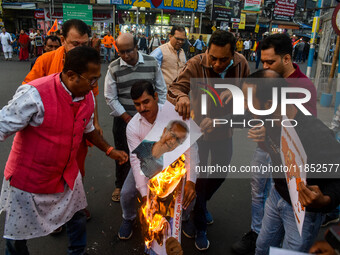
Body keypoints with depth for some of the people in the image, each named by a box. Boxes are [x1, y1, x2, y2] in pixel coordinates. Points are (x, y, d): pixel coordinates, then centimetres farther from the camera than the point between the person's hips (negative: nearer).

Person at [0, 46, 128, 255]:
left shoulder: (88, 97, -6)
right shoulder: (35, 95, -28)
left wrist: (110, 150, 11)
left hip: (68, 175, 5)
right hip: (28, 180, -5)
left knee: (78, 220, 21)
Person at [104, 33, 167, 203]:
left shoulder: (152, 63, -3)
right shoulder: (114, 68, -5)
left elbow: (162, 90, 4)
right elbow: (110, 97, -3)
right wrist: (127, 118, -8)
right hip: (123, 118, 0)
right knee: (123, 153, 12)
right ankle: (120, 185, 34)